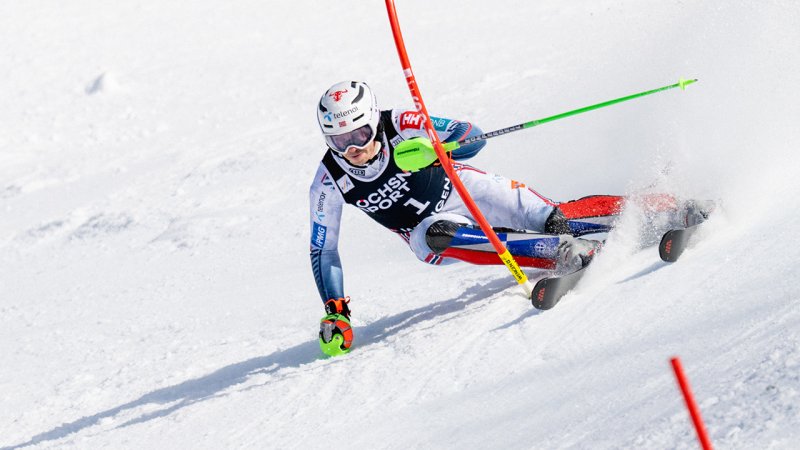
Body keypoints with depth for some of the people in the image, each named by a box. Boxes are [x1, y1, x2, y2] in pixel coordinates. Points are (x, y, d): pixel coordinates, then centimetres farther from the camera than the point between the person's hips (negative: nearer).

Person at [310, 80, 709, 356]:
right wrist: (335, 313, -19)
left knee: (550, 218, -19)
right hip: (428, 227, 1)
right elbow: (323, 251, -9)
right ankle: (565, 251, -36)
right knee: (437, 238, -35)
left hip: (461, 188, -1)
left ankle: (671, 209, -10)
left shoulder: (400, 125, -24)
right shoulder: (329, 182, -18)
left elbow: (473, 137, -19)